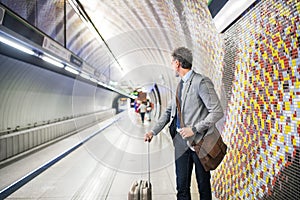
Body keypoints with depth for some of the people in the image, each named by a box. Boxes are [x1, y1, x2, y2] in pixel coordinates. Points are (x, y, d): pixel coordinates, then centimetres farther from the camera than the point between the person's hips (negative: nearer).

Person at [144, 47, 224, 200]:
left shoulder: (201, 82, -11)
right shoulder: (180, 85, 13)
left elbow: (217, 112, -15)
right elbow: (169, 111, 16)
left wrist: (194, 129, -18)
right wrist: (153, 131, 6)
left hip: (199, 141, -6)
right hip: (181, 141, 7)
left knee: (203, 185, 12)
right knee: (182, 186, 12)